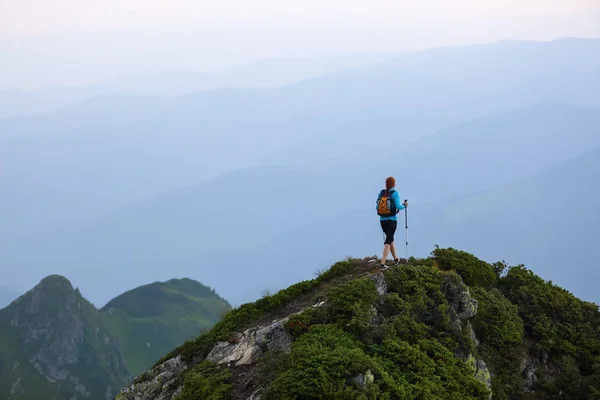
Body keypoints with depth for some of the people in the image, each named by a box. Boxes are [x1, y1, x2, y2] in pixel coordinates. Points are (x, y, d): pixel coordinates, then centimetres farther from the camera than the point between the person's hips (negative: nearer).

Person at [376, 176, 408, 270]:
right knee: (388, 241, -5)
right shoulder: (395, 193, -10)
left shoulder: (381, 193, 4)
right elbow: (398, 206, -15)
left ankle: (396, 259, 37)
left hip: (382, 220, 5)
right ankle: (383, 263, -15)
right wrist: (404, 205, 6)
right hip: (392, 221, -5)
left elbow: (377, 207, 5)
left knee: (390, 238, 23)